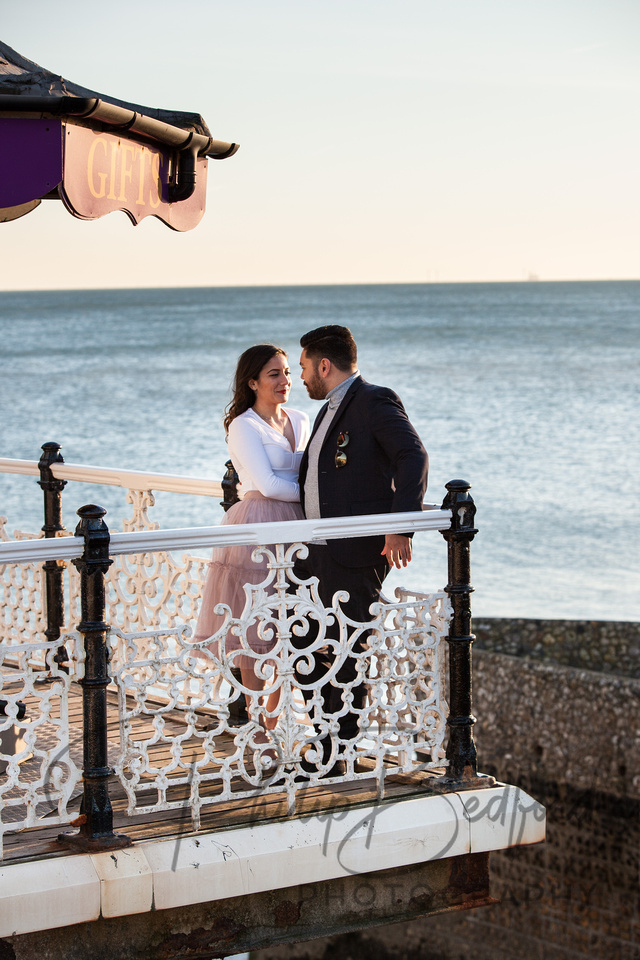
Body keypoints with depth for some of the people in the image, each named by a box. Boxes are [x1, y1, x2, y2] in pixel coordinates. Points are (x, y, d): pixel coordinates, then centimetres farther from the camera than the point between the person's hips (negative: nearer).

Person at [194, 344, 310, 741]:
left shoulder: (300, 421, 14)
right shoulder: (244, 426, -6)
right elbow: (268, 484, -14)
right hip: (258, 526, -6)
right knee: (255, 625, -3)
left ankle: (276, 719, 19)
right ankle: (256, 723, 5)